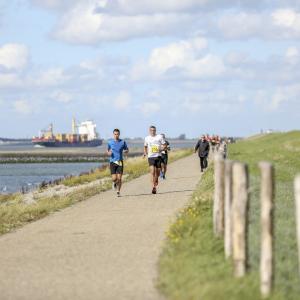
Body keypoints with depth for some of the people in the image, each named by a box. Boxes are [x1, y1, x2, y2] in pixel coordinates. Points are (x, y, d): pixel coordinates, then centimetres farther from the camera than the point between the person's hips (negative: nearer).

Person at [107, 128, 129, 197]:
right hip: (112, 162, 0)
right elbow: (108, 150, 18)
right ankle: (114, 183, 28)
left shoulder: (123, 142, 3)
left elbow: (127, 150, 13)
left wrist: (125, 151, -11)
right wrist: (109, 153, -6)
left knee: (119, 178, -7)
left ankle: (118, 192, 7)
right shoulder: (110, 142, 5)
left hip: (120, 162, 0)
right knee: (114, 178, -8)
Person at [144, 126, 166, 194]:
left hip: (158, 156, 1)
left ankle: (156, 180, 42)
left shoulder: (159, 137, 3)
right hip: (151, 157, 0)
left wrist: (161, 149, -15)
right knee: (152, 171, -16)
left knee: (157, 171, 8)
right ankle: (153, 187, -22)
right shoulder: (147, 138, 9)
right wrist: (145, 153, 7)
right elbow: (145, 146, 25)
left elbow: (164, 146, 5)